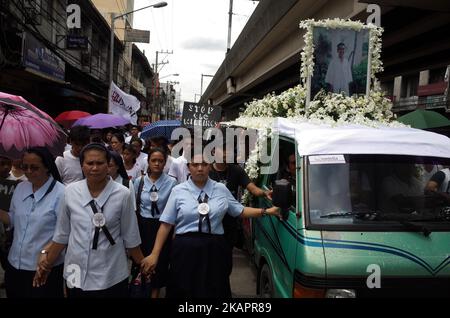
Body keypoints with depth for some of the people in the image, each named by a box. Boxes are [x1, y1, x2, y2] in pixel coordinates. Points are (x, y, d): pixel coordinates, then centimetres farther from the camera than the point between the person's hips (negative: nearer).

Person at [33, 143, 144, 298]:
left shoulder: (122, 194, -13)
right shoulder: (70, 191, -5)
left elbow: (130, 237, -4)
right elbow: (62, 234, 5)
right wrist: (47, 264, 11)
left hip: (111, 278, -2)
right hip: (75, 275, 3)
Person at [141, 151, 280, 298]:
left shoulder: (221, 189, 6)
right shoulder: (178, 191, 0)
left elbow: (240, 210, 12)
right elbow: (166, 224, -2)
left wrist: (266, 211, 2)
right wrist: (154, 254, -6)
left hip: (215, 250, 1)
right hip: (186, 250, -1)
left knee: (214, 293, 12)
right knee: (184, 292, 10)